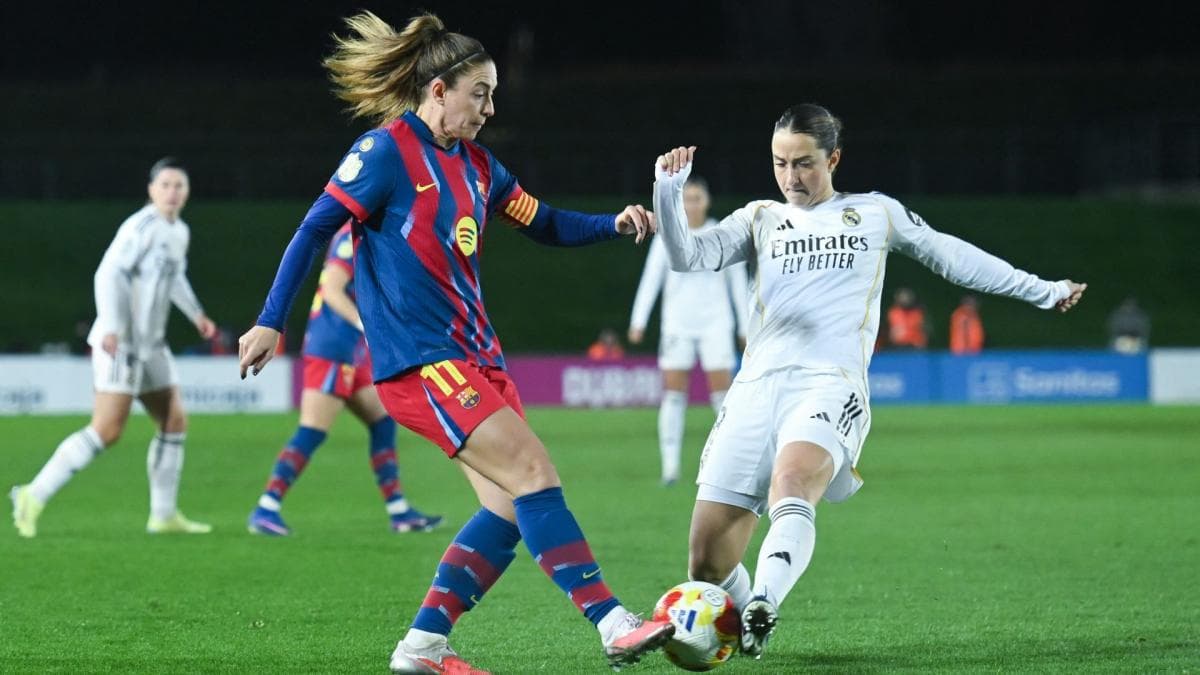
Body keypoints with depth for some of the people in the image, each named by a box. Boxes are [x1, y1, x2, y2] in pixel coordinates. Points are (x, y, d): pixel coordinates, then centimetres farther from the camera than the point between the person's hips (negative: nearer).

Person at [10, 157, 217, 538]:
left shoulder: (179, 232, 14)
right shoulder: (142, 227, -14)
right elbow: (109, 273, -22)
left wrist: (196, 314, 24)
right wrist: (112, 328, -31)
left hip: (149, 345, 9)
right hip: (120, 342, -9)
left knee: (174, 422, 9)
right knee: (107, 430, -15)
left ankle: (164, 515, 17)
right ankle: (34, 497, -10)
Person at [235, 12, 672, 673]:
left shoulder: (476, 164, 15)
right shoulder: (388, 151, -8)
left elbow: (544, 224, 24)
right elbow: (314, 229, -9)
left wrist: (613, 223, 6)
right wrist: (270, 322, -13)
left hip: (474, 353, 9)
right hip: (418, 359, -9)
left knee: (511, 506, 0)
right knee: (533, 473, -17)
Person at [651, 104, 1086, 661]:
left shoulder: (876, 214, 21)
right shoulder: (760, 219, 21)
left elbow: (953, 258, 28)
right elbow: (687, 256, 7)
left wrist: (1041, 291, 30)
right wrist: (668, 192, -10)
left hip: (830, 385, -2)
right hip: (756, 387, 2)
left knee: (790, 490, -37)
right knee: (706, 562, -7)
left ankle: (762, 607, -53)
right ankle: (744, 618, 22)